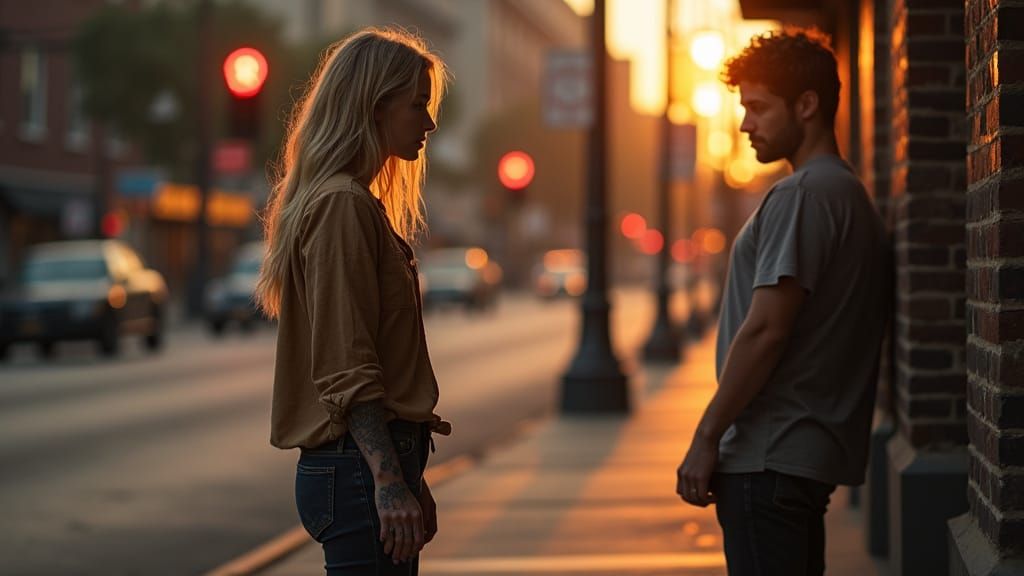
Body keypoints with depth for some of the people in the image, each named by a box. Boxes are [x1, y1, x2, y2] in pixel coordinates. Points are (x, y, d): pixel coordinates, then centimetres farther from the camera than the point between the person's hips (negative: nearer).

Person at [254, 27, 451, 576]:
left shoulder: (356, 202, 18)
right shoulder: (343, 206, -12)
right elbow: (346, 371, -18)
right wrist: (389, 481, -22)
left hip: (374, 463, 10)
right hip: (360, 465, -10)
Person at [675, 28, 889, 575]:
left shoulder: (802, 196, -13)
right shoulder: (851, 193, 18)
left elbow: (765, 330, -20)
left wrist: (707, 435, -14)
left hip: (770, 459, -10)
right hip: (814, 453, 10)